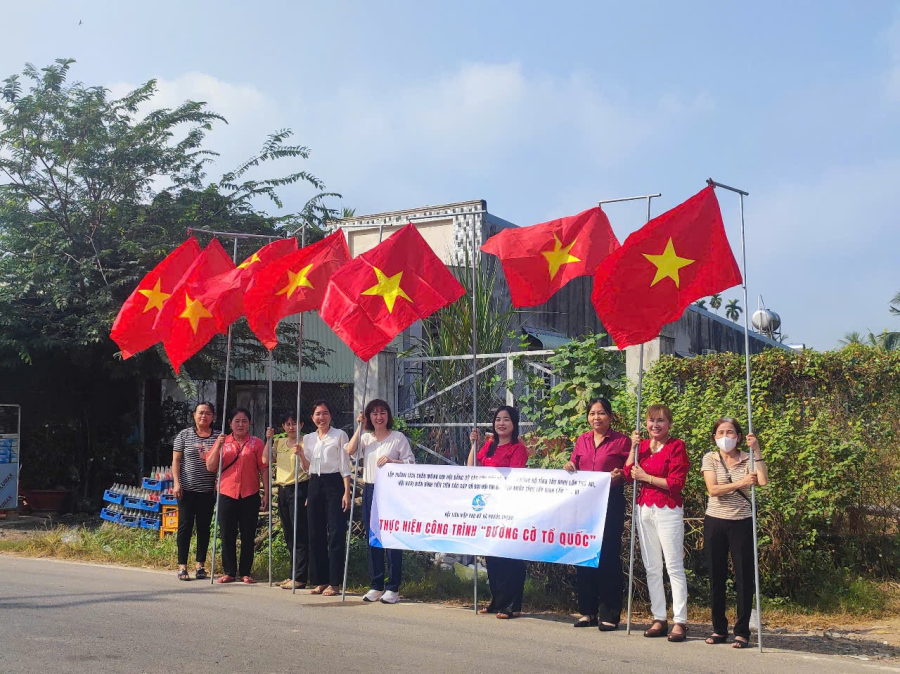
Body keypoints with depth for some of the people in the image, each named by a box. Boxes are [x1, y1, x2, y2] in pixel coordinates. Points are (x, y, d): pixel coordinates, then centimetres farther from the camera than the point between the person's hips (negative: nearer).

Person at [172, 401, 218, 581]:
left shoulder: (217, 437, 7)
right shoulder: (184, 435, 4)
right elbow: (176, 460, 3)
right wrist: (176, 482, -6)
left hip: (208, 490, 2)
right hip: (187, 489, -2)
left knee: (204, 527, 7)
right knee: (185, 526, 0)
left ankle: (201, 565, 15)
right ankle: (182, 566, 4)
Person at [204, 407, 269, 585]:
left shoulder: (256, 443, 3)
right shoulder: (222, 441, 8)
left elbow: (264, 469, 2)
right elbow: (211, 467, 2)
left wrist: (266, 494, -2)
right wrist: (218, 446, -11)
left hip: (250, 496, -1)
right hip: (227, 495, 1)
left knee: (248, 536, 3)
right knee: (228, 535, 4)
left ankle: (245, 573, 11)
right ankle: (229, 572, 12)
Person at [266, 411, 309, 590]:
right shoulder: (279, 442, 15)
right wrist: (269, 440, -1)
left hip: (298, 489, -8)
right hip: (282, 490, 8)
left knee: (300, 535, -8)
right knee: (288, 535, 12)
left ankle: (300, 578, -7)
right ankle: (294, 574, 19)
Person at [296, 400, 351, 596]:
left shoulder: (339, 435, 0)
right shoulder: (308, 438, 14)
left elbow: (345, 465, -3)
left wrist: (346, 492, -11)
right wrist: (300, 454, -1)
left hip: (334, 483, -5)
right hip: (315, 485, 5)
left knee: (335, 532, -9)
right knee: (315, 534, 5)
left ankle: (334, 582, -7)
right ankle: (320, 580, 13)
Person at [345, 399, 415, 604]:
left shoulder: (398, 437, 1)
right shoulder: (366, 438, 12)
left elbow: (411, 462, -3)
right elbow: (349, 451, -6)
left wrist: (391, 461, -17)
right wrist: (359, 427, -6)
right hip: (370, 491, 5)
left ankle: (393, 588, 1)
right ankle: (376, 585, 16)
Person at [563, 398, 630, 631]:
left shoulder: (621, 441, -1)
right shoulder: (582, 440, 12)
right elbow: (573, 466, 19)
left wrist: (621, 475, -20)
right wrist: (569, 468, -3)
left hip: (611, 503, -5)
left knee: (609, 556, -2)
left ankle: (609, 614, 5)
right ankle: (588, 611, 17)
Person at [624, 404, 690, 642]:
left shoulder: (676, 446, -5)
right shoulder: (642, 445, 12)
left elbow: (676, 483, -12)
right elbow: (628, 474, 3)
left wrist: (646, 477, -10)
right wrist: (633, 448, -4)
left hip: (668, 510, -6)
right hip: (645, 509, 6)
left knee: (674, 566, -6)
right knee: (652, 567, 8)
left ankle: (680, 621, -3)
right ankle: (659, 619, 15)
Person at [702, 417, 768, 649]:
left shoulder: (747, 459, 2)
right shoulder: (710, 458, 1)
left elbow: (763, 481, -16)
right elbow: (712, 489, -14)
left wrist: (757, 451, -17)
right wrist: (739, 483, -26)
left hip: (742, 523, 0)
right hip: (715, 522, 0)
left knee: (744, 577, -2)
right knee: (716, 578, 6)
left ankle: (742, 632, 6)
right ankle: (719, 629, 17)